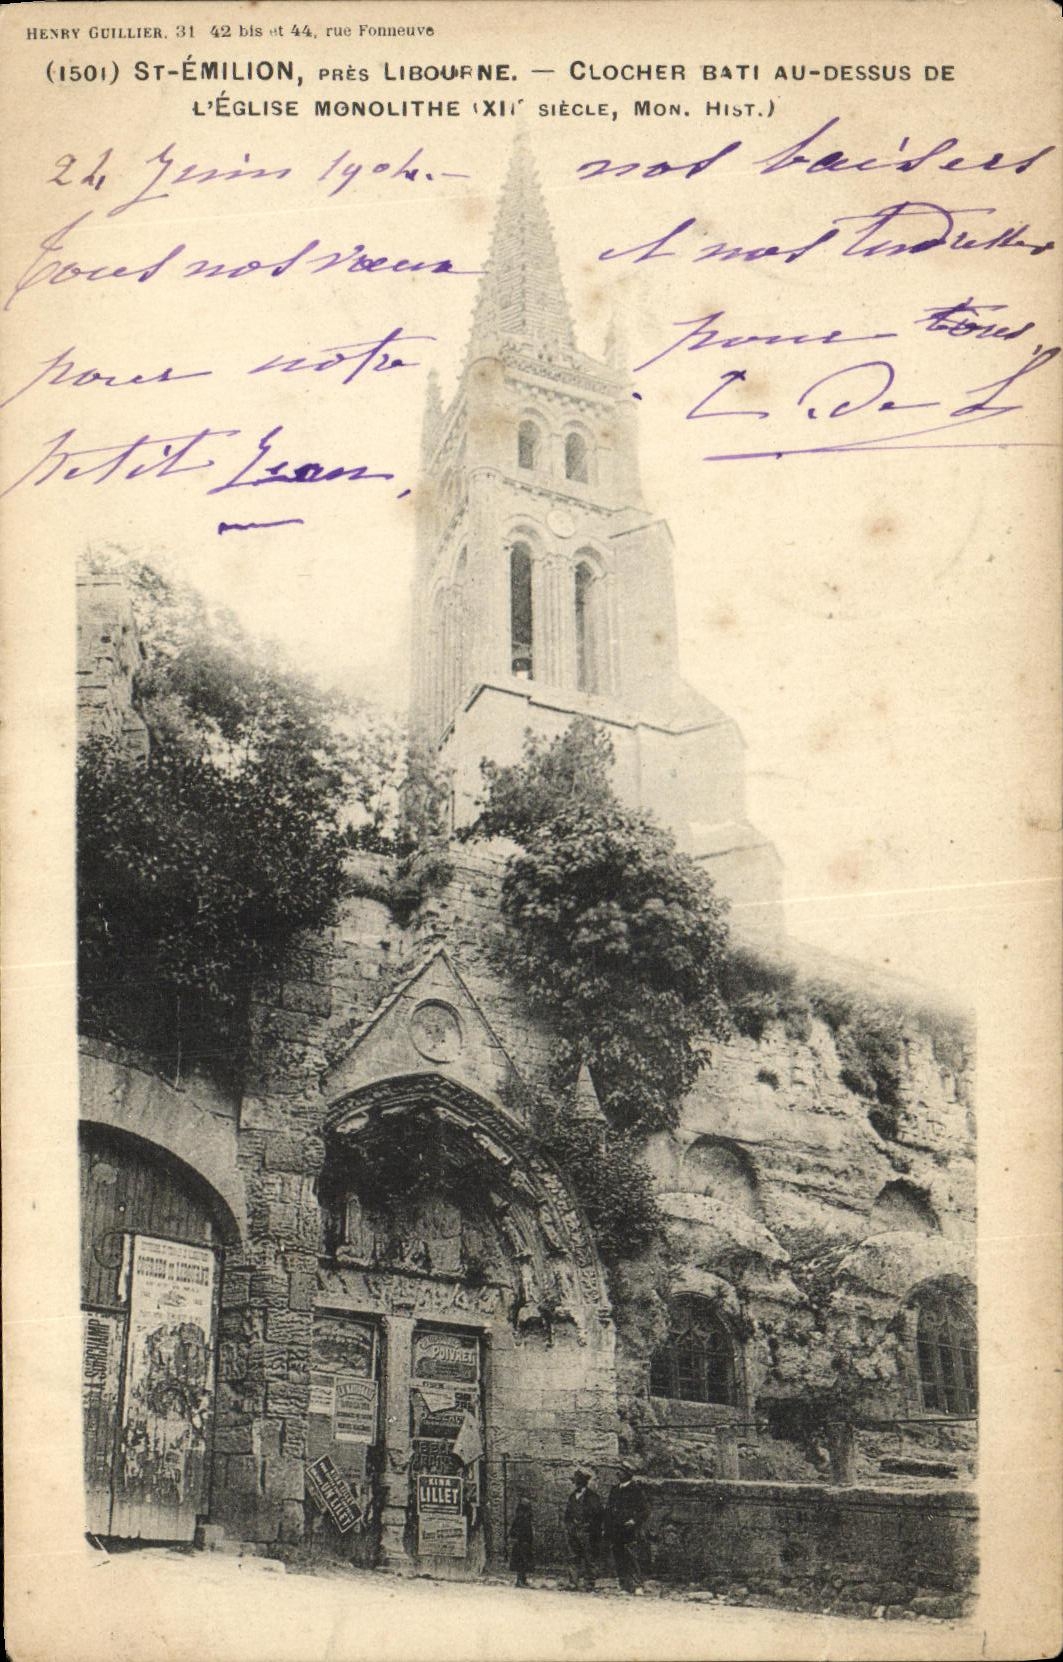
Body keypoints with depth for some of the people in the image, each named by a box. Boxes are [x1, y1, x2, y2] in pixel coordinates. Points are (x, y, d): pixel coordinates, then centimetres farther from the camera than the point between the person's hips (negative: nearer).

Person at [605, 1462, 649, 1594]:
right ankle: (625, 1587, 12)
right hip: (615, 1531, 6)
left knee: (631, 1558, -12)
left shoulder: (635, 1490, -3)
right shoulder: (614, 1489, 14)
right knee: (619, 1560, 6)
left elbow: (644, 1510, -3)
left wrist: (635, 1520, -16)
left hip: (629, 1530, -6)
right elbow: (608, 1509, 19)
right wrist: (607, 1528, 14)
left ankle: (637, 1586, -11)